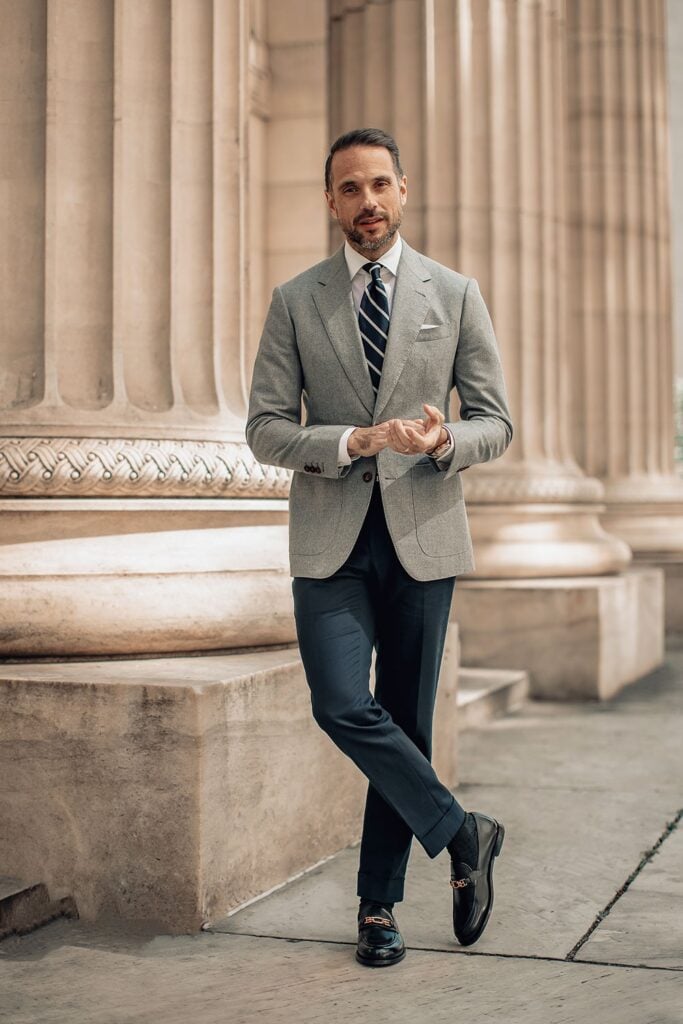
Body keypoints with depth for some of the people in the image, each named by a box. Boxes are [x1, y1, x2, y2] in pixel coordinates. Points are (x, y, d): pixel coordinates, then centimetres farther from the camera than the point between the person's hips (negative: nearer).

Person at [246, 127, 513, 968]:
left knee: (406, 721, 5)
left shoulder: (455, 295, 7)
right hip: (330, 540, 0)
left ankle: (378, 907, 20)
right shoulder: (295, 302, 6)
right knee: (342, 705, -17)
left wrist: (444, 441, -17)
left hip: (421, 534, 1)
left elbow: (495, 423, 6)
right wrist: (350, 442, -17)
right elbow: (265, 429, 1)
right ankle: (461, 834, 6)